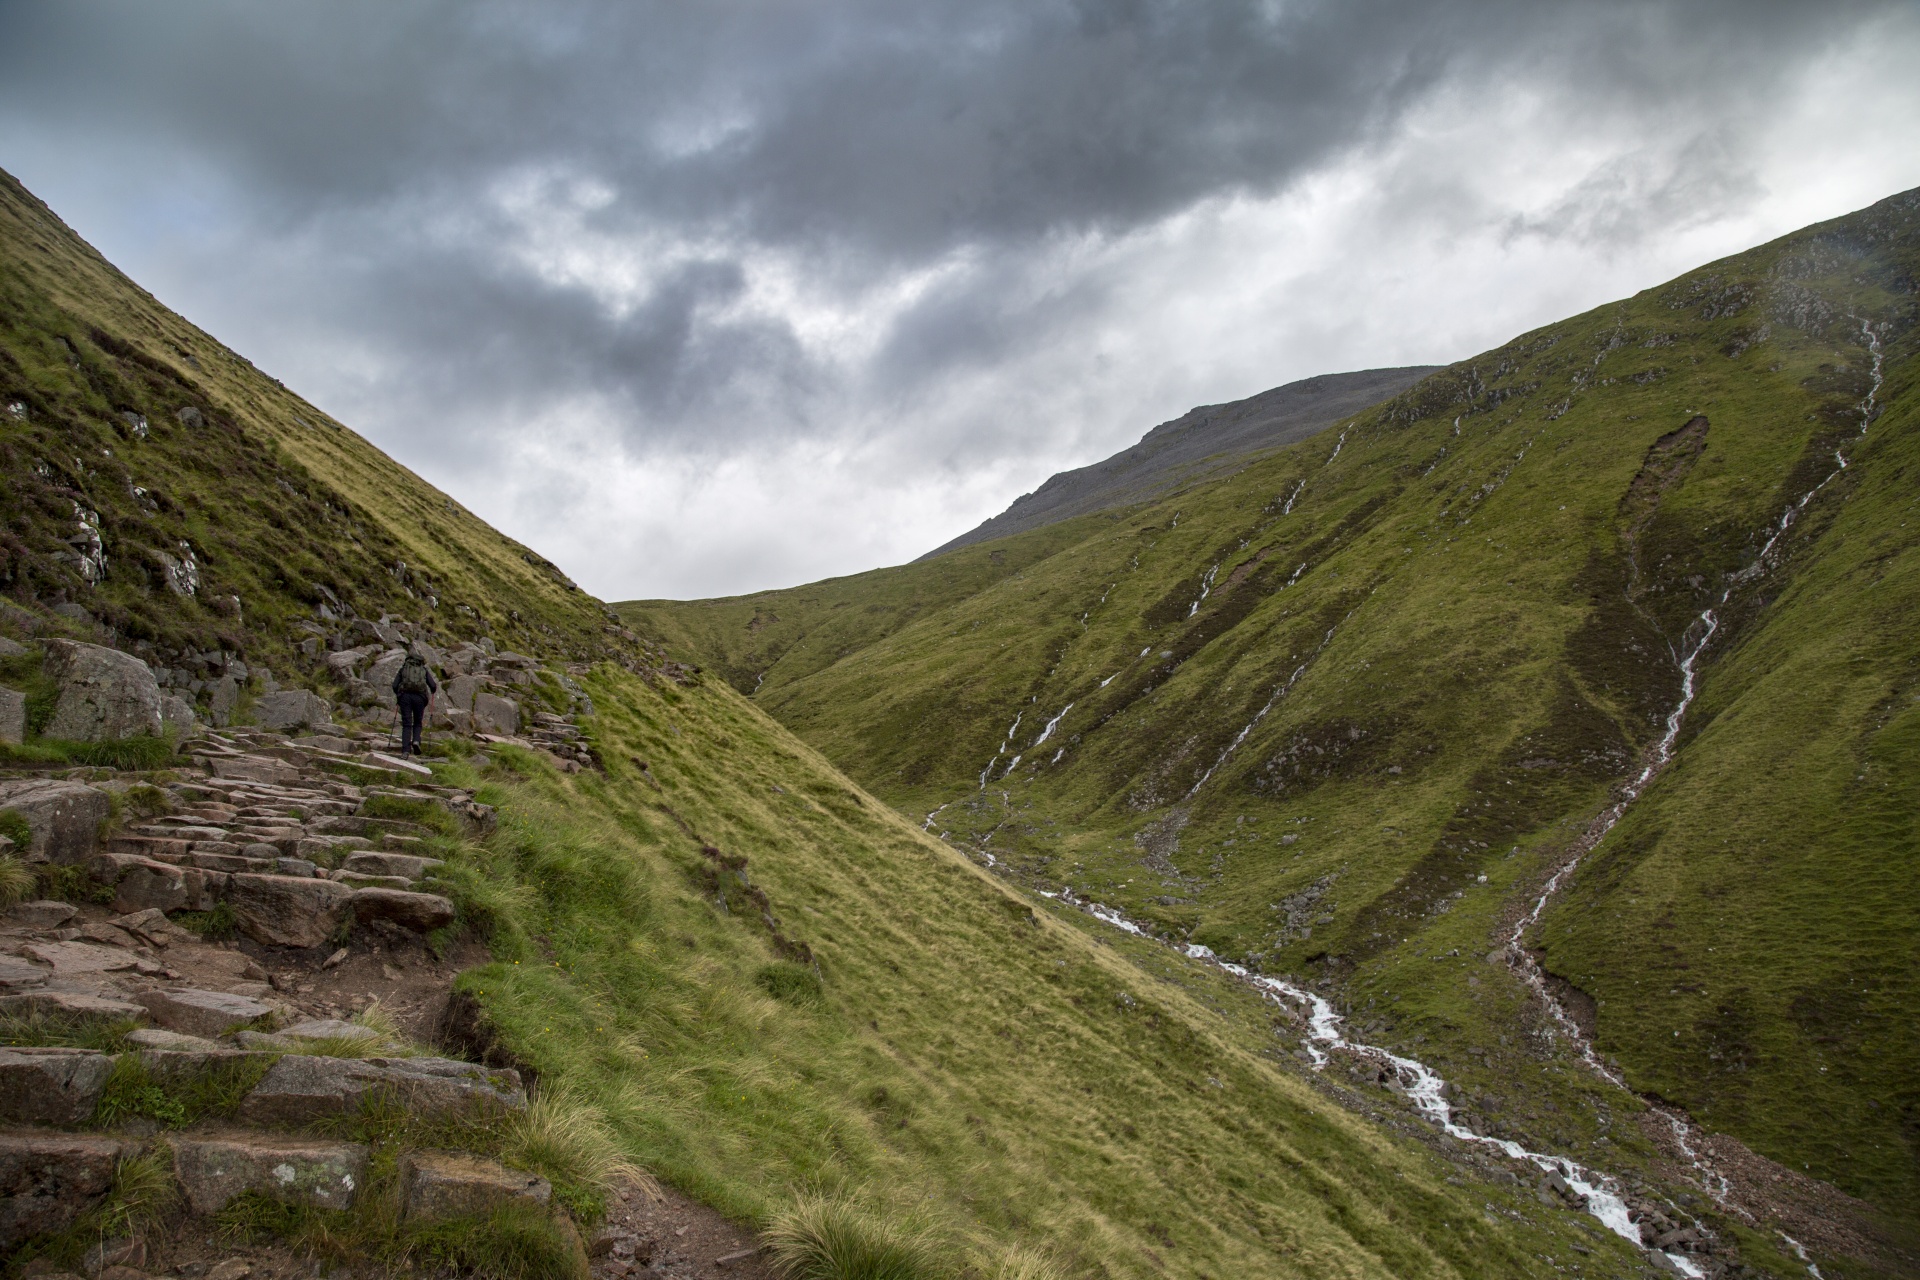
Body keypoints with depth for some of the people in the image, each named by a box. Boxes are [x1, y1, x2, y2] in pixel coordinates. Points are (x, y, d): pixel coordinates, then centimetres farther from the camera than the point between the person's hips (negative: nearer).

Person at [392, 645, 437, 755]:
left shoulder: (403, 668, 16)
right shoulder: (424, 670, 15)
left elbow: (394, 685, 8)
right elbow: (433, 686, 6)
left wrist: (398, 695, 28)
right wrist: (433, 691, 30)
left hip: (405, 696, 0)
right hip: (420, 697, 0)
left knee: (406, 724, 3)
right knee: (417, 722, 18)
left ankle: (405, 750, -9)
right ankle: (416, 741, -9)